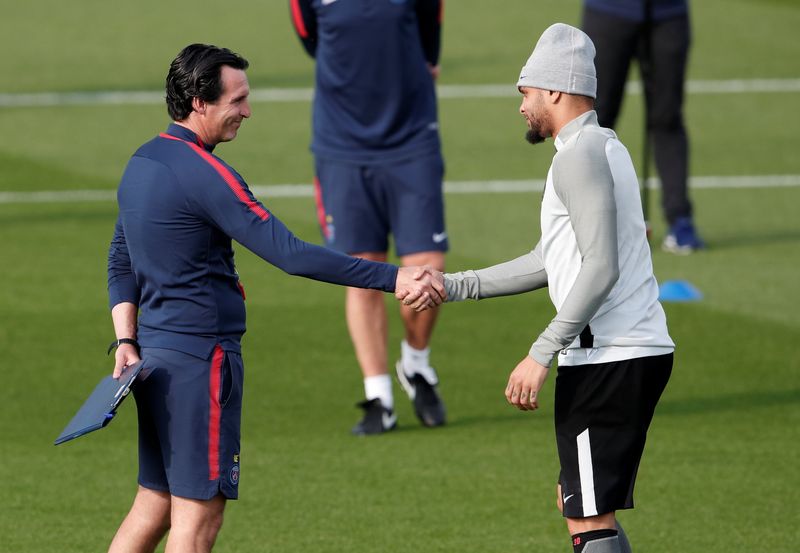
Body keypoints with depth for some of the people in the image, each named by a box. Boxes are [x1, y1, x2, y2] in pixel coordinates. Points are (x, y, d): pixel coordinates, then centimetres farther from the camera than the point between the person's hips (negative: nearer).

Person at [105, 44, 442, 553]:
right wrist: (391, 278, -22)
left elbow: (121, 263, 19)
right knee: (199, 512, -4)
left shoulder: (142, 164, 12)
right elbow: (290, 255, -22)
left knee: (156, 504, 14)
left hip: (154, 355, 9)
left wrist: (126, 341, 13)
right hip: (200, 358, -9)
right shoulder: (203, 173, -17)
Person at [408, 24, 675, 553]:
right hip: (642, 351, 10)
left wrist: (542, 353, -22)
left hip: (606, 361, -10)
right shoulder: (606, 146, 19)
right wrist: (452, 286, 23)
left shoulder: (581, 154, -12)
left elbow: (601, 268, -22)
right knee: (579, 504, 18)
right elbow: (548, 264, 24)